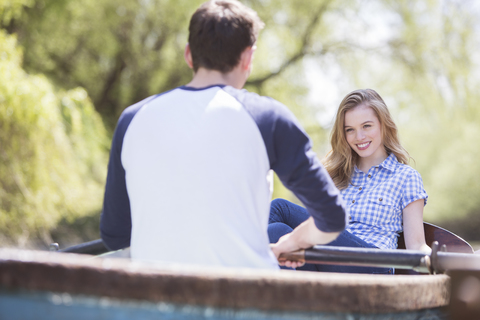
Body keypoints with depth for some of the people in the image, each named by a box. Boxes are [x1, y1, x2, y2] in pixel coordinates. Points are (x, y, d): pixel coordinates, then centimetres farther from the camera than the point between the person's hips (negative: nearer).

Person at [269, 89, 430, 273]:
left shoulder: (405, 177, 16)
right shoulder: (338, 174, 28)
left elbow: (416, 245, 8)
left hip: (371, 264, -4)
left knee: (279, 208, -22)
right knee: (277, 230, -31)